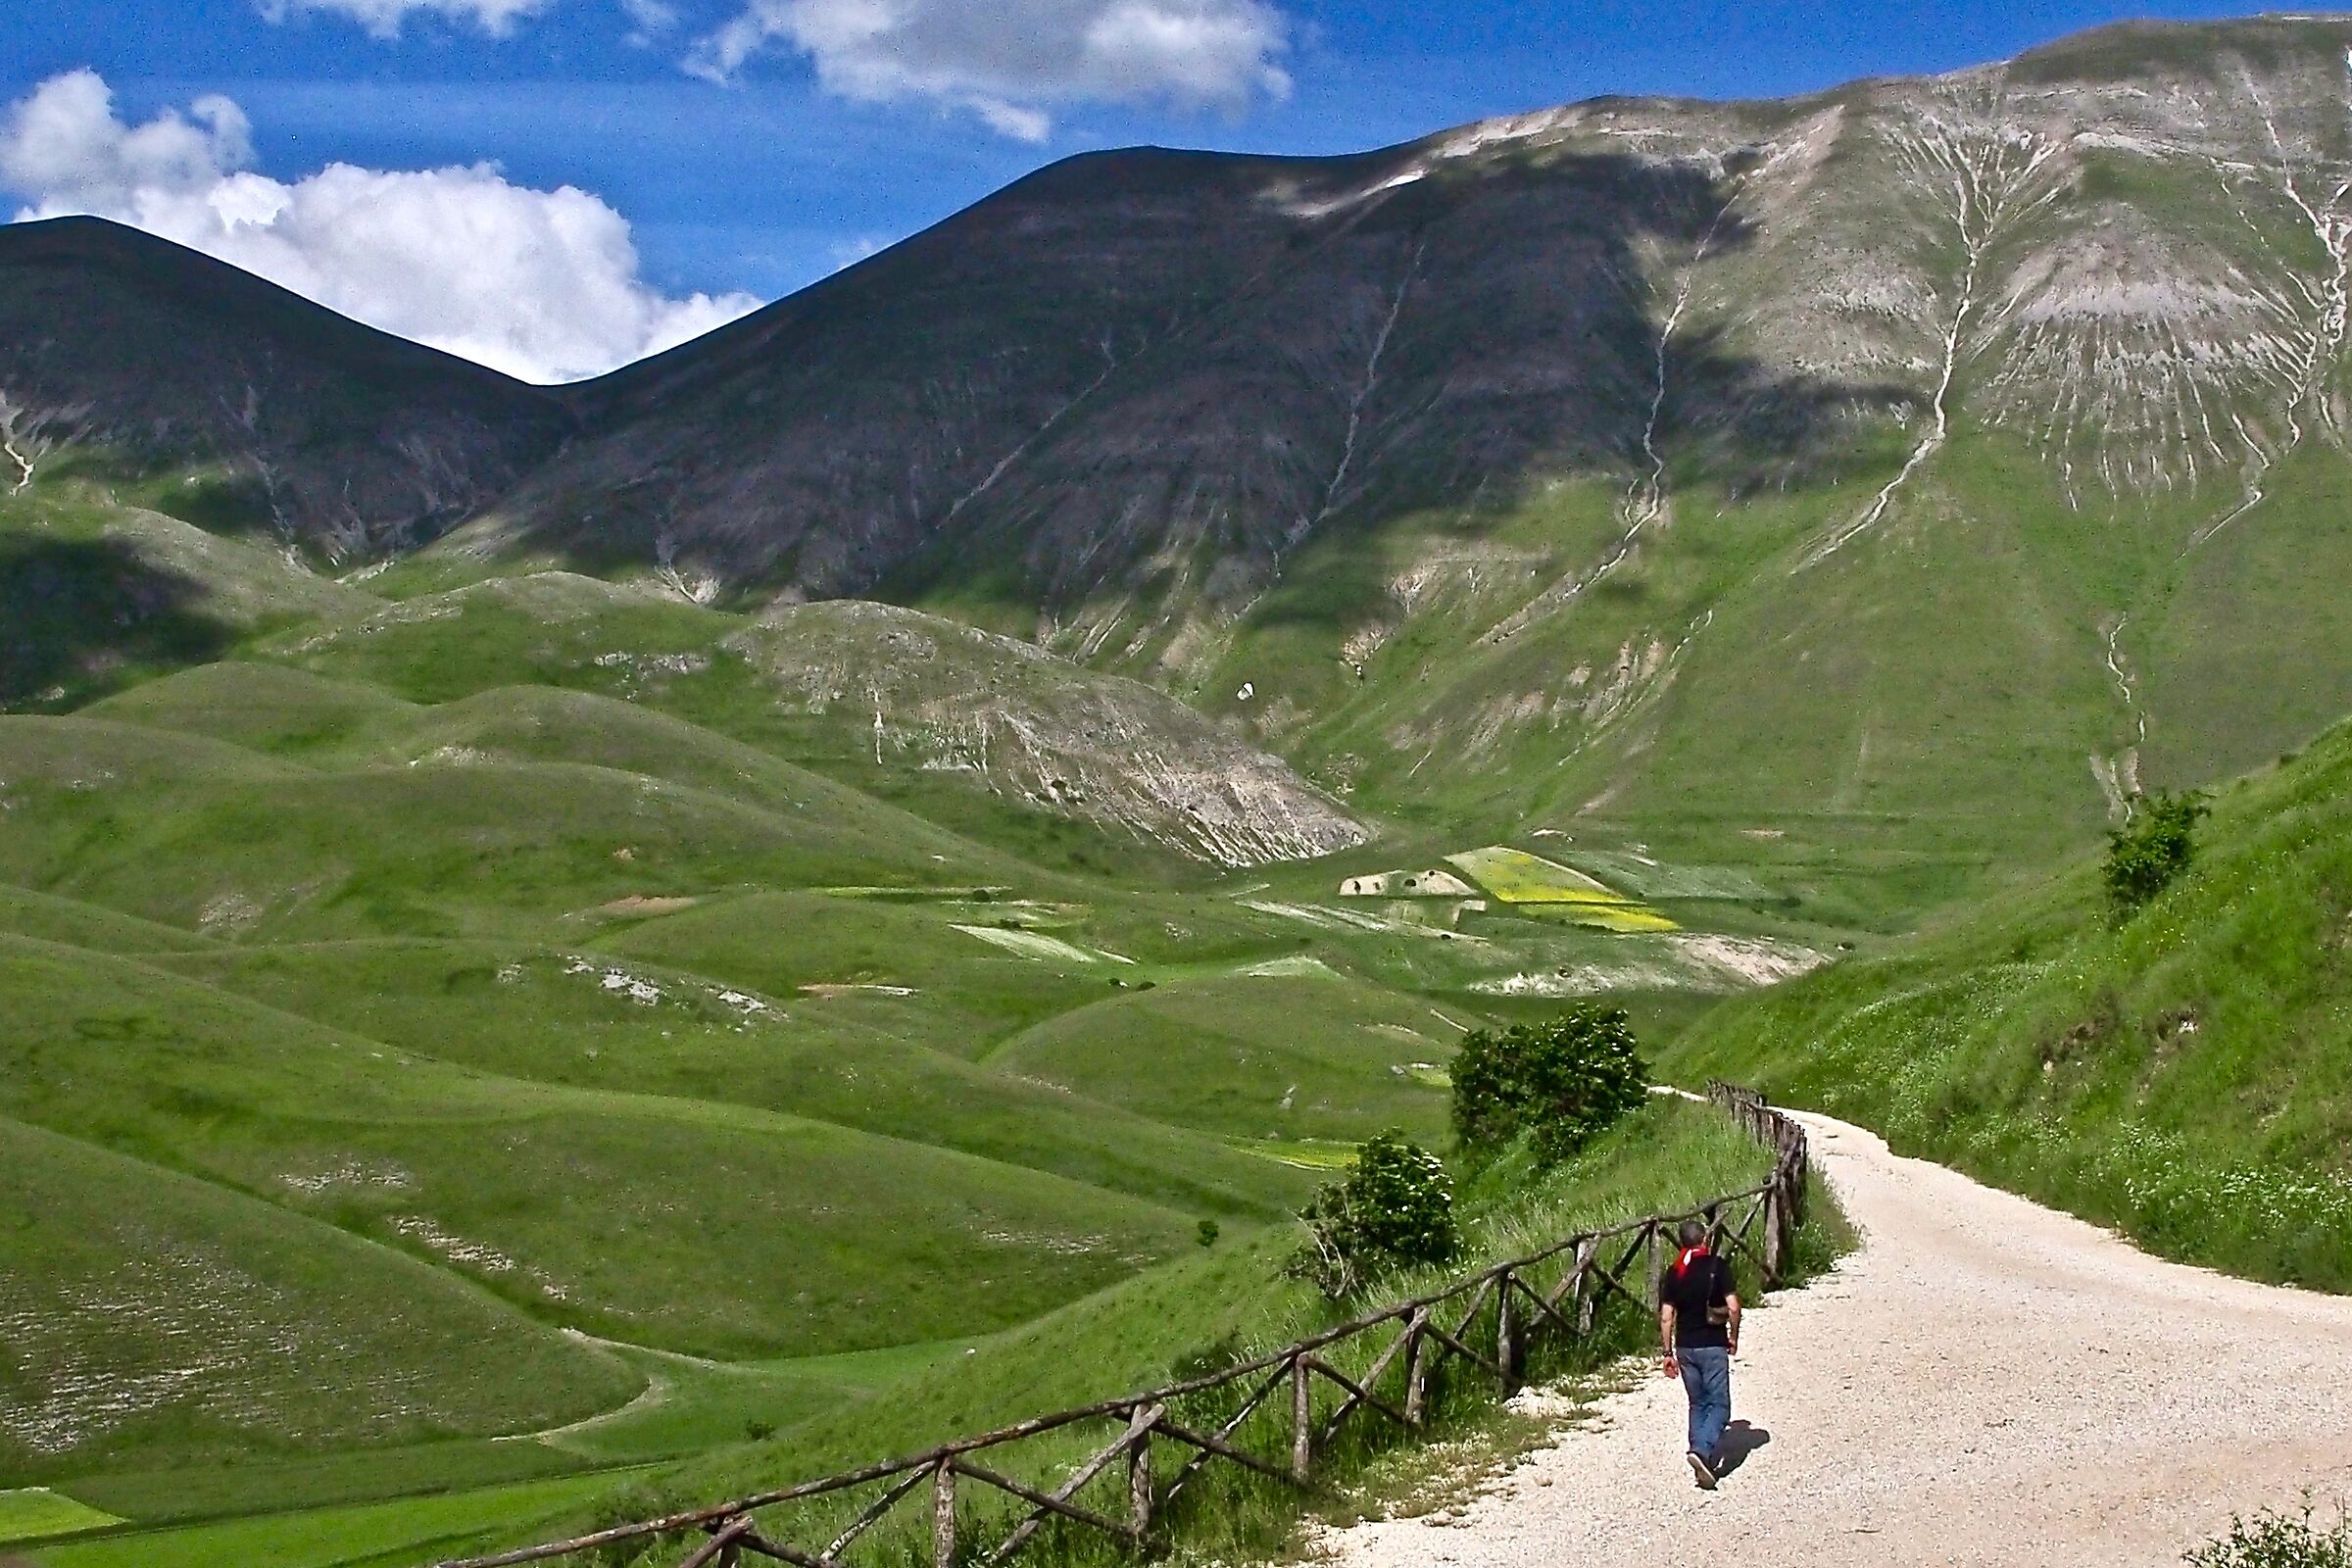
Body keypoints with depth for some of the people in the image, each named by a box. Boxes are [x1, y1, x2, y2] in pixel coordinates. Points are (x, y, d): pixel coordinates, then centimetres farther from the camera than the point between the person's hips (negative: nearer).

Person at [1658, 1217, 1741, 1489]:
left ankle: (1707, 1464, 15)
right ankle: (1703, 1452, -22)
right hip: (1713, 1345, -4)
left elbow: (1665, 1317, 3)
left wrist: (1668, 1352, 9)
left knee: (1698, 1404, 15)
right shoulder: (1717, 1266, -6)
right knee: (1719, 1405, 0)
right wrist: (1733, 1337, 3)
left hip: (1685, 1347, 4)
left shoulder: (1673, 1273, 5)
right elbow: (1733, 1307, -12)